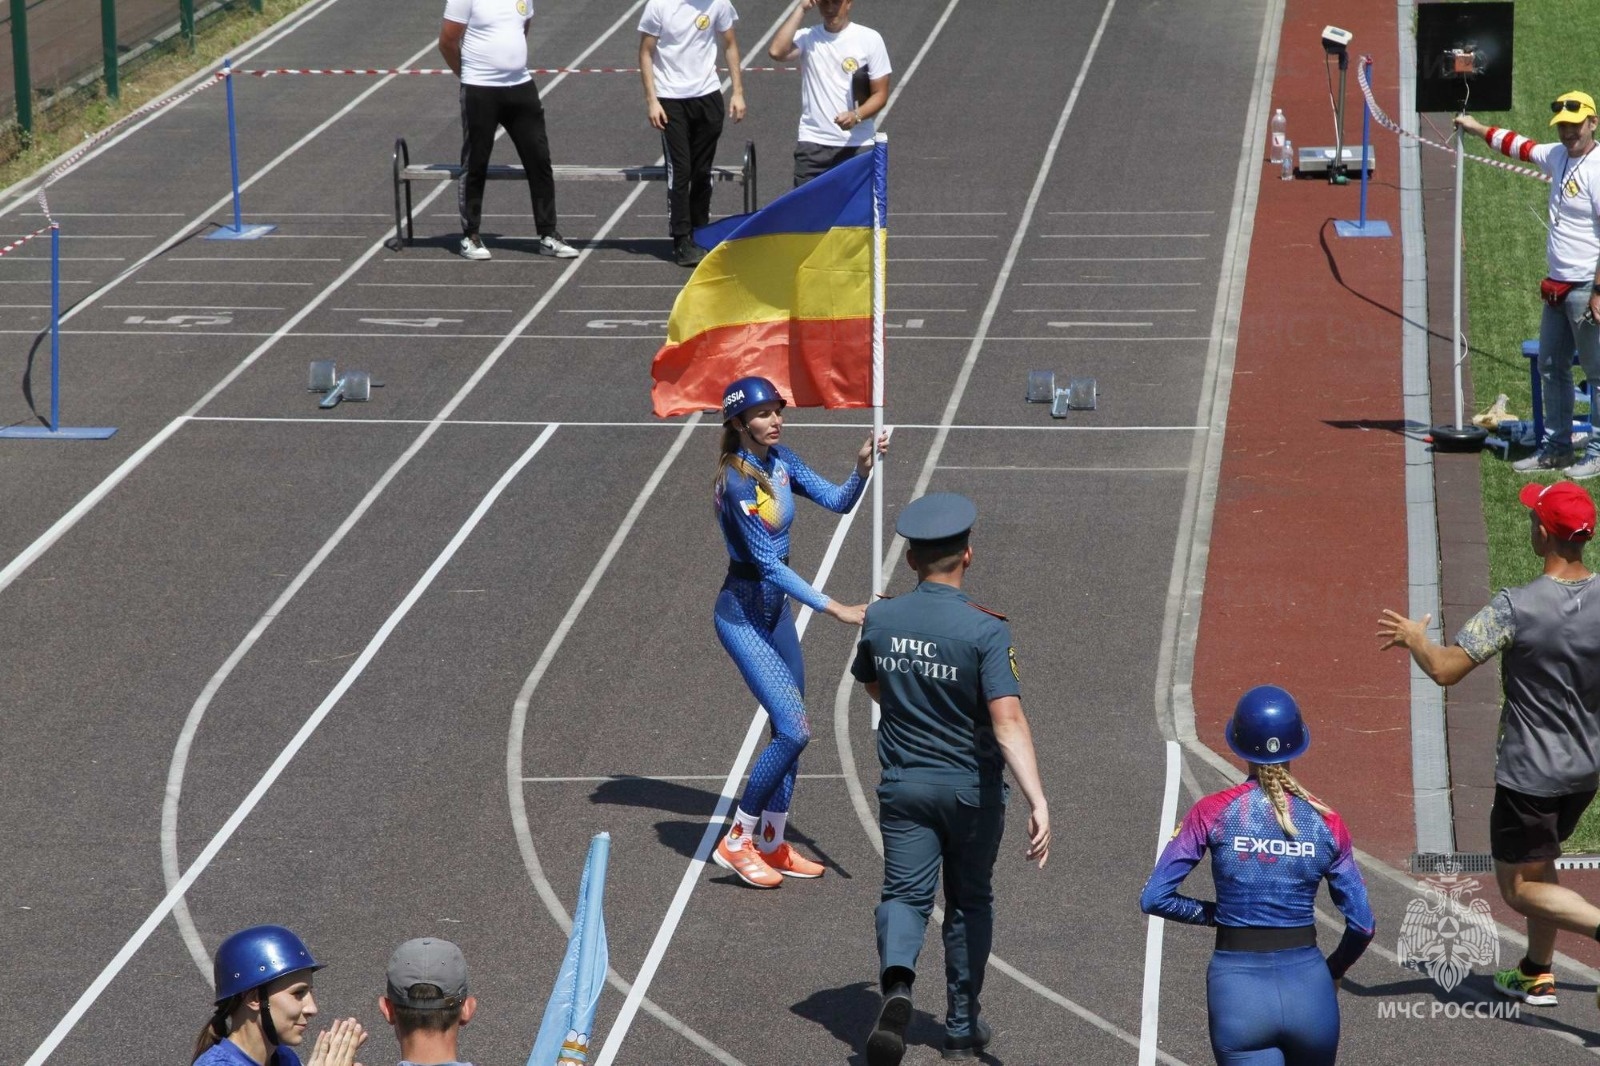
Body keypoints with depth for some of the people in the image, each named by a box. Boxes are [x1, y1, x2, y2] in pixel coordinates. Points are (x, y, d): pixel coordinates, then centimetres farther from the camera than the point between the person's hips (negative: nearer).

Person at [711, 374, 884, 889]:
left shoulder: (780, 461, 2)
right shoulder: (738, 483, -24)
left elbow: (837, 501, 3)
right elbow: (768, 564, -26)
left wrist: (862, 469, -19)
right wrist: (836, 609, -28)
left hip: (776, 610, 8)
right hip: (742, 613, -8)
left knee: (790, 730, 12)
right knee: (794, 729, -13)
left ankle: (773, 844, 25)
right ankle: (736, 842, -1)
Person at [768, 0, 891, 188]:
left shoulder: (869, 39, 1)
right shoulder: (807, 37, 4)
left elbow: (880, 94, 0)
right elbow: (777, 51, -17)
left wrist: (856, 115, -20)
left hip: (857, 146, -1)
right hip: (813, 144, 1)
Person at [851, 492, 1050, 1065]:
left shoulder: (880, 619, -4)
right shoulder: (985, 630, -17)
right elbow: (1008, 720, -26)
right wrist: (1037, 800, -31)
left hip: (903, 786, 2)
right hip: (971, 789, -2)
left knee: (904, 894, 3)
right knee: (969, 902, 16)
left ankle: (897, 982, -29)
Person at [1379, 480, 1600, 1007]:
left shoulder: (1516, 607, -24)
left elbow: (1444, 670, -24)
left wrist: (1414, 638, -3)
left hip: (1530, 774, -6)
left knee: (1520, 889, 6)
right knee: (1541, 864, 27)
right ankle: (1537, 976, 35)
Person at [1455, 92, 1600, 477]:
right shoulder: (1558, 156, 9)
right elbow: (1519, 145, 29)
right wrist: (1477, 128, 37)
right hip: (1558, 287, 10)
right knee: (1551, 368, 15)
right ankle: (1555, 448, 24)